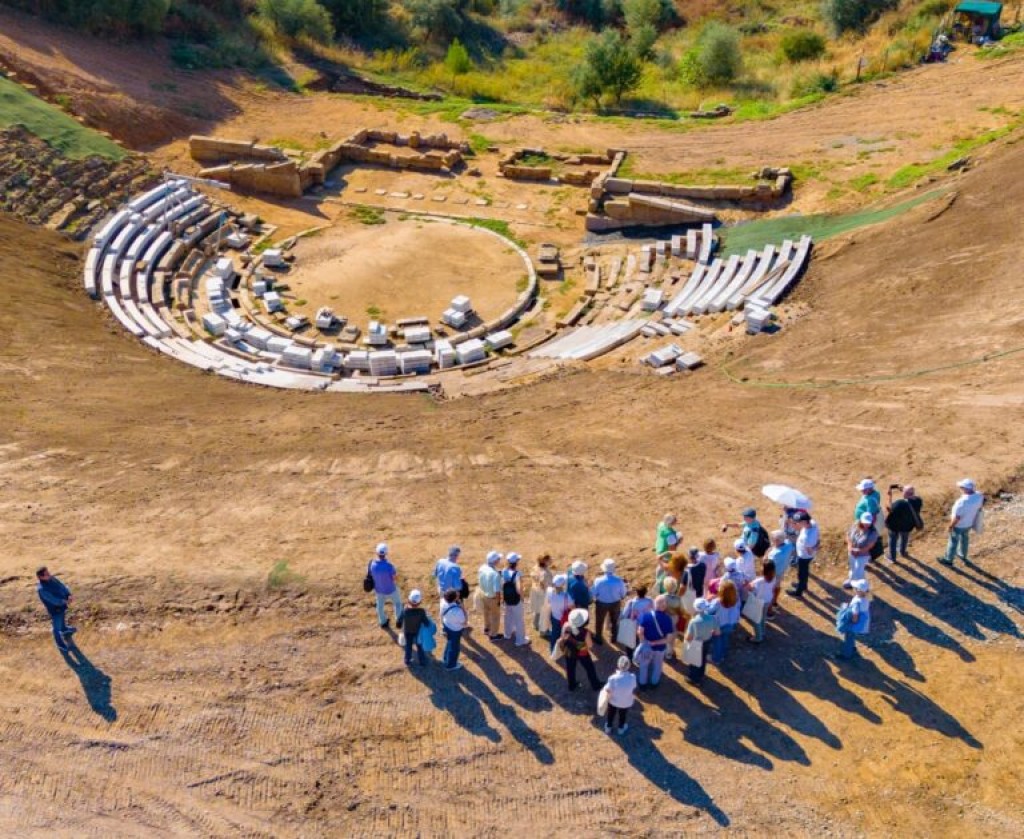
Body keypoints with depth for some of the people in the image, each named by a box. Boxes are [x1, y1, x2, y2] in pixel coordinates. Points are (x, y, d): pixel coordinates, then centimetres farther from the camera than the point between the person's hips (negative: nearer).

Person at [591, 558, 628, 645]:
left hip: (601, 604, -1)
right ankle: (614, 638, 50)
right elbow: (623, 594, -10)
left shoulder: (598, 581, -30)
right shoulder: (619, 581, -26)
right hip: (615, 603, 2)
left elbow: (592, 593, -16)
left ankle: (598, 639, 44)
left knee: (599, 621, 25)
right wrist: (627, 591, 14)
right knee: (614, 620, 29)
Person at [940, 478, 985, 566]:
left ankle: (948, 560, 35)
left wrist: (950, 526, -13)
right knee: (965, 538, 30)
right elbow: (980, 506, 2)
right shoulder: (979, 495, -19)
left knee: (953, 542, 15)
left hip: (959, 525, -7)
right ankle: (963, 555, 53)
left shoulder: (962, 502, -40)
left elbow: (957, 517, -30)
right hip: (969, 522, 7)